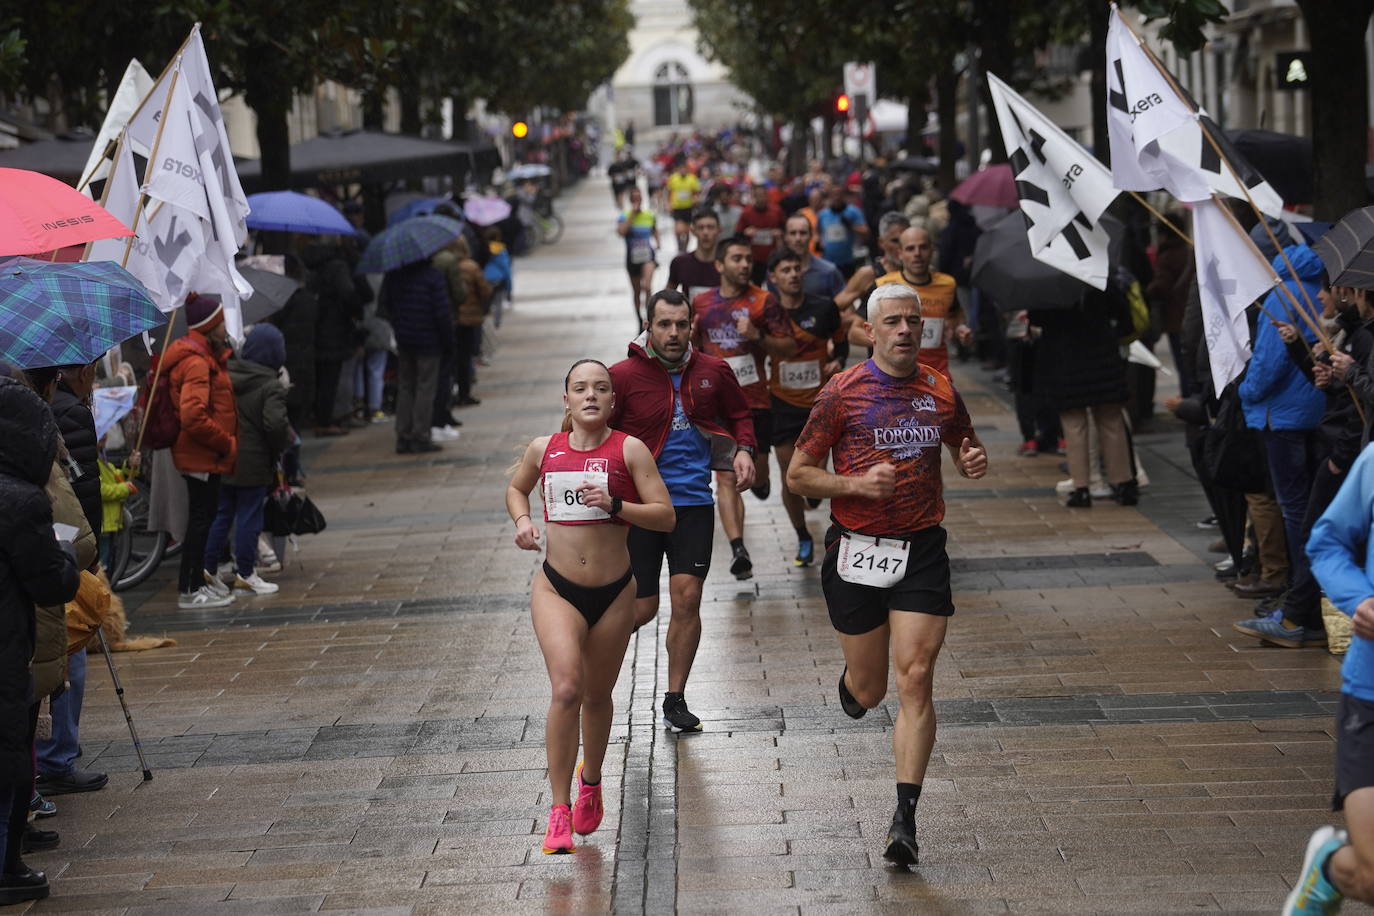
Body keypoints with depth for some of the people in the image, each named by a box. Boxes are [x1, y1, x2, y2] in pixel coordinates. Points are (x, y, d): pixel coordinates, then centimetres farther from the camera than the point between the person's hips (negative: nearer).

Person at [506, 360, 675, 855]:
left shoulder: (629, 450, -6)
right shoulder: (544, 449, 2)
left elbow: (666, 516, -9)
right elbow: (515, 488, 23)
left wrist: (615, 505, -23)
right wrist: (522, 519, 3)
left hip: (613, 592, 0)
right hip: (557, 588, 0)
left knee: (597, 696, 14)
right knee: (566, 689, -19)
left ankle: (590, 782, 43)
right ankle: (559, 810, -15)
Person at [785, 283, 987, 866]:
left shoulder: (940, 392, 6)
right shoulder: (843, 393, -4)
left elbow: (964, 449, 23)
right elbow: (798, 475, -1)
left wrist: (974, 462, -2)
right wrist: (858, 484, -18)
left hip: (922, 552, 1)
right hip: (856, 551, -1)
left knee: (915, 681, -10)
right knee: (869, 690, 8)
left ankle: (905, 818, -7)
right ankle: (850, 683, 48)